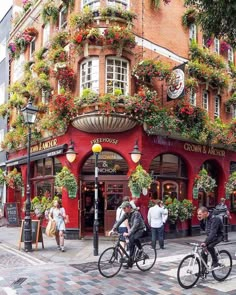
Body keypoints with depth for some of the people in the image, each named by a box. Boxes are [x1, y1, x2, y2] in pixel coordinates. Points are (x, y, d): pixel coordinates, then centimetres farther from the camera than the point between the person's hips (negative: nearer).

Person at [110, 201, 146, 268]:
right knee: (131, 243, 0)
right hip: (134, 230, 8)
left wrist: (128, 233, -45)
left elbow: (135, 225, -35)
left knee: (134, 238, -33)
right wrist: (113, 229, -22)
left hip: (141, 230, -8)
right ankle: (130, 262, 10)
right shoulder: (126, 214, -2)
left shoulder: (136, 213, -25)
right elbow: (119, 221, -9)